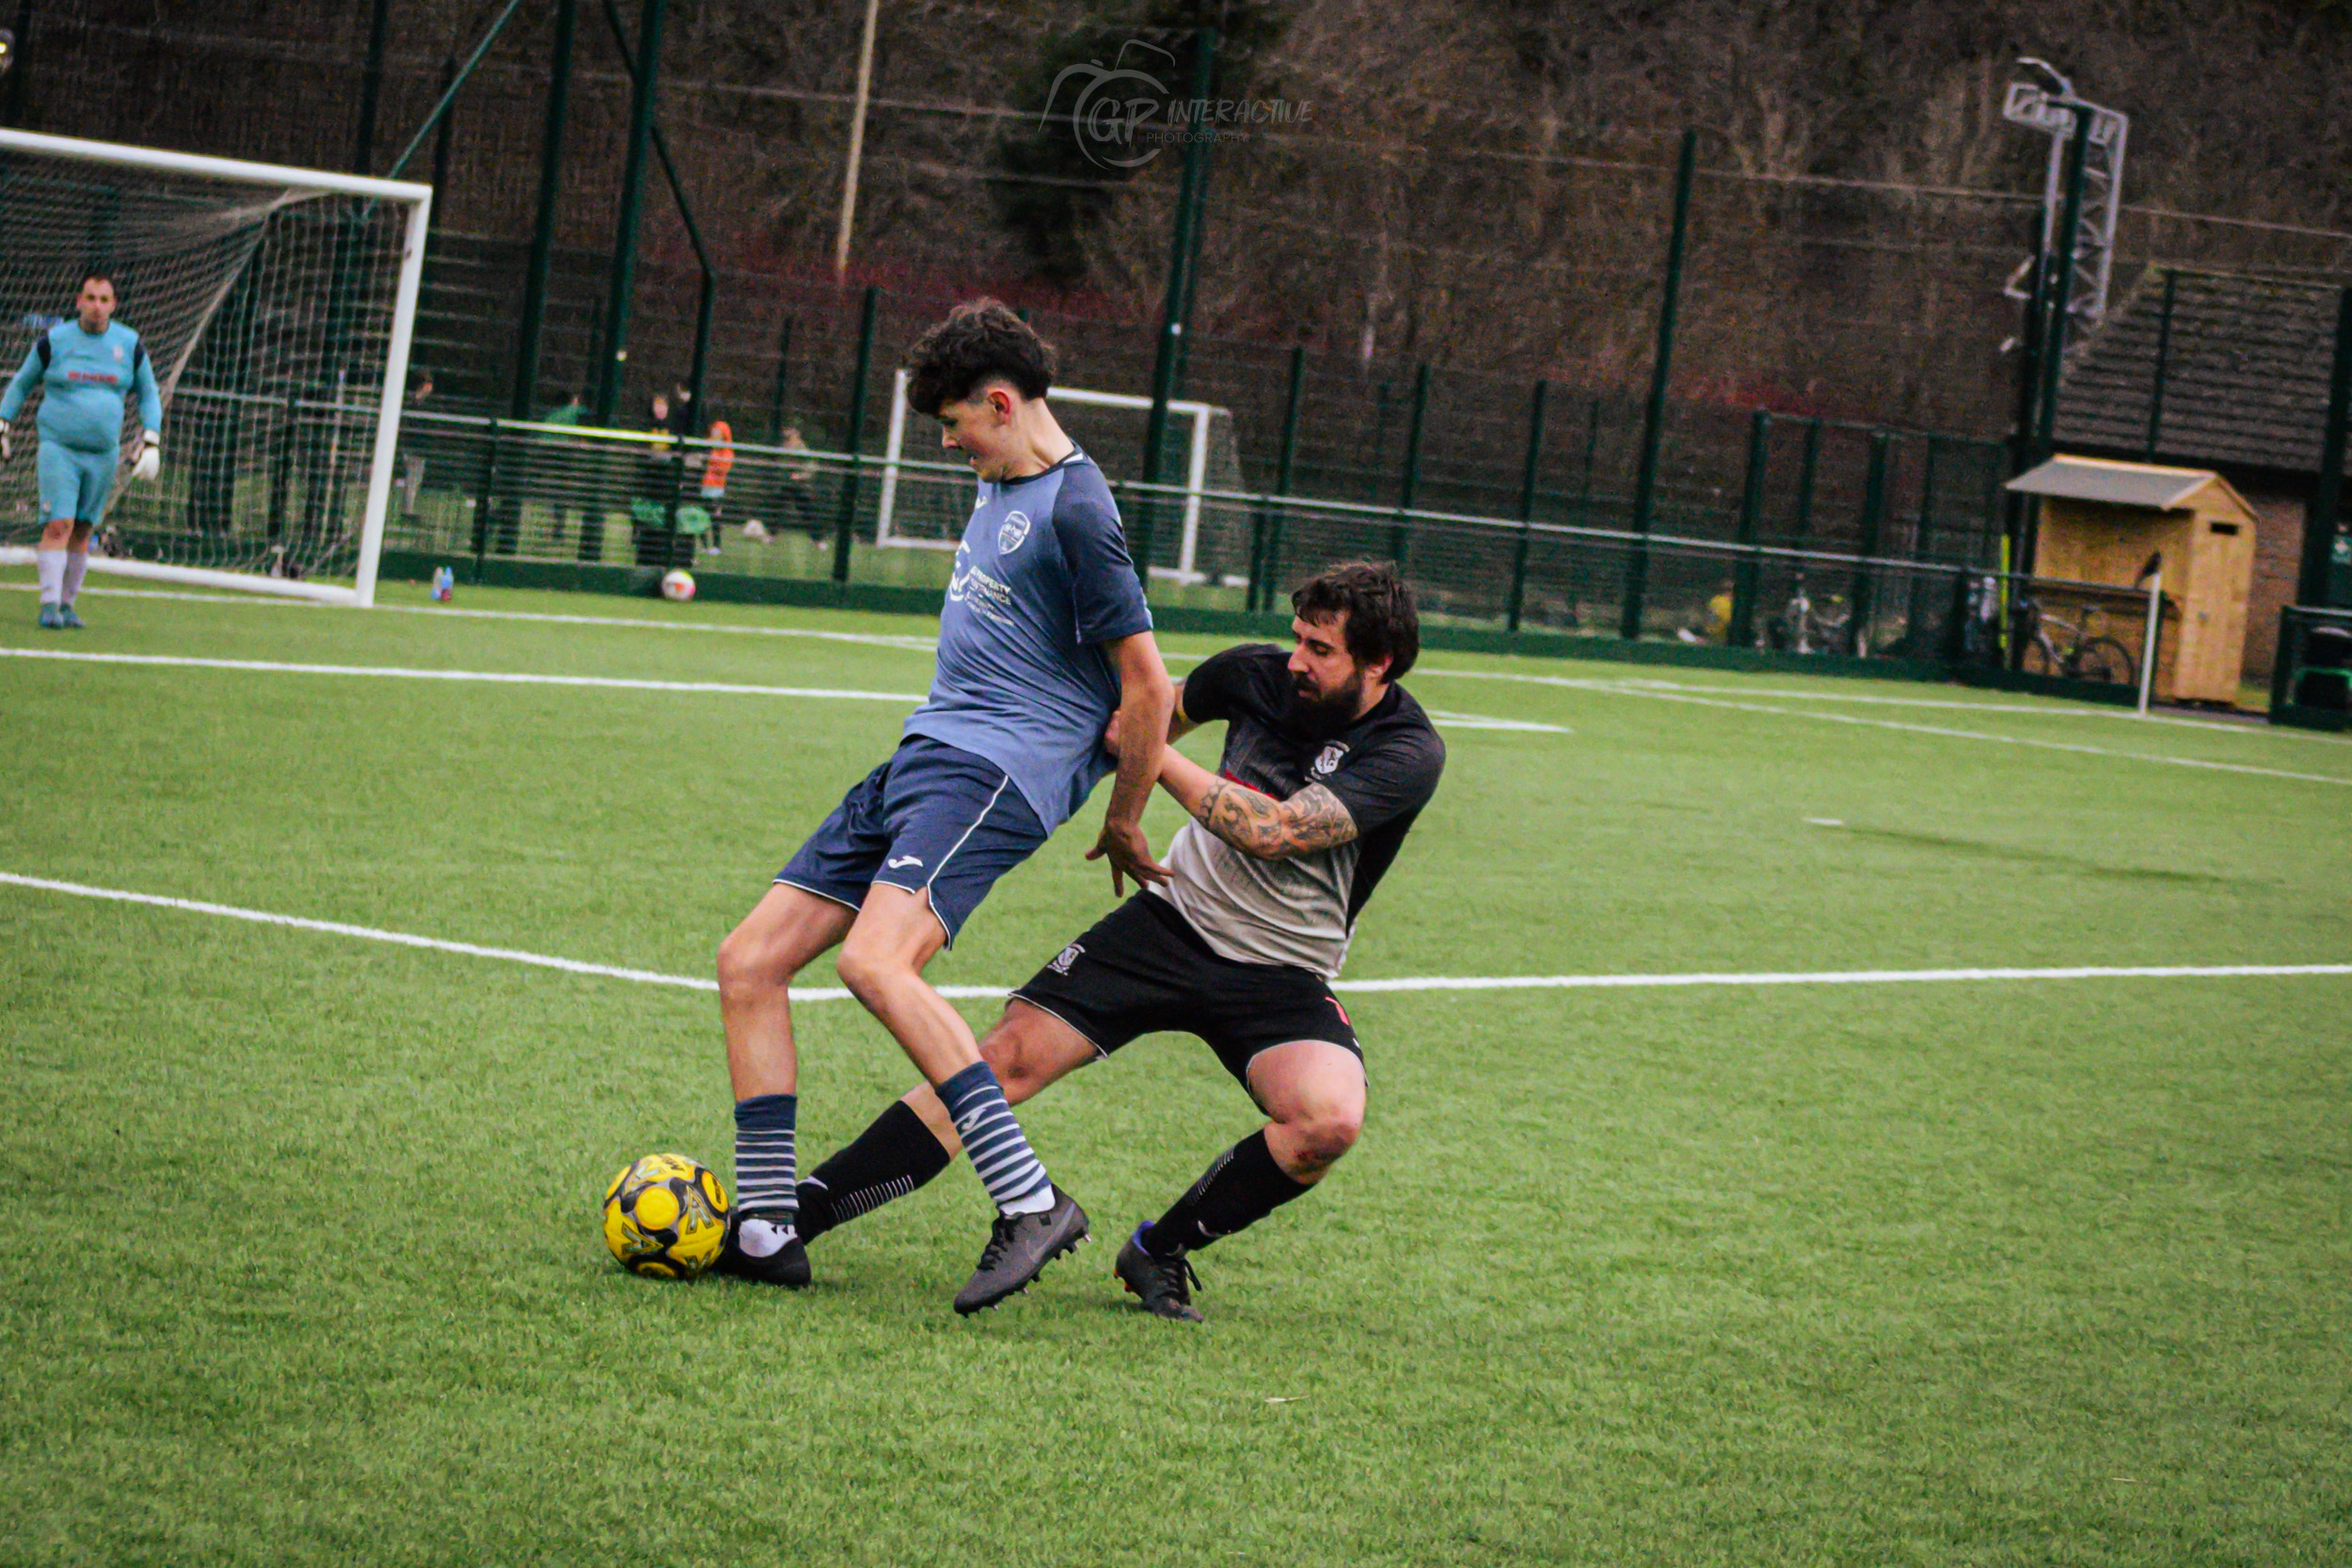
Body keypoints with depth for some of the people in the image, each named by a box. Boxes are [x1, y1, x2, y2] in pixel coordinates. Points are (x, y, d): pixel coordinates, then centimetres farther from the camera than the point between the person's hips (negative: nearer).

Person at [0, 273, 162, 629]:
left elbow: (148, 395, 15)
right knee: (58, 525, -15)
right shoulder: (53, 341, -2)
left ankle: (67, 604, 15)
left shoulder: (130, 345, 3)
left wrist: (151, 442, 5)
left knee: (82, 531, 5)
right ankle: (49, 605, -17)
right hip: (58, 448, -3)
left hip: (103, 452, 3)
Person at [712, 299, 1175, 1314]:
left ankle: (1031, 1203, -31)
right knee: (749, 963, 3)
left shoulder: (1075, 512, -14)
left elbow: (1148, 688, -13)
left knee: (876, 961, -32)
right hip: (922, 758, 10)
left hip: (995, 771, -10)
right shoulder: (1003, 482, 18)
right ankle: (764, 1229, 4)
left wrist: (1124, 827, -3)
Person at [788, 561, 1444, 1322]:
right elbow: (1167, 709, 21)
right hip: (1174, 916, 3)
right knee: (1009, 1057, -13)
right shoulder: (1258, 675, -2)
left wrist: (1155, 754, -20)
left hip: (1283, 974, -2)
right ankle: (798, 1213, -12)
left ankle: (1160, 1252, -9)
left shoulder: (1408, 753, -16)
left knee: (1330, 1120, -30)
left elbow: (1271, 831, -25)